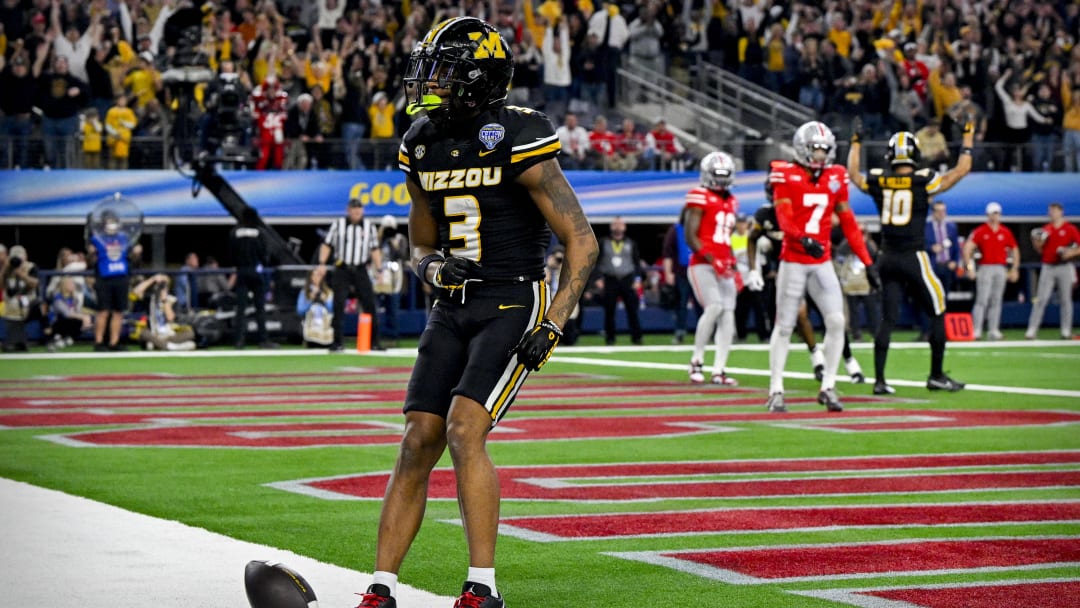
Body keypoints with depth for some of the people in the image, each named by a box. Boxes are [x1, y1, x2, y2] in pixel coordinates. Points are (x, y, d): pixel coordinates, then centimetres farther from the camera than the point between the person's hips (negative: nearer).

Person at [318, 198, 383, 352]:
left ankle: (374, 341, 6)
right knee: (338, 306, -6)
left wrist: (379, 270, 4)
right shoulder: (338, 224, 4)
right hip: (341, 270, -2)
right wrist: (322, 264, -10)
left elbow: (375, 249, 11)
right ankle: (337, 342, -2)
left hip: (361, 271, 2)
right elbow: (327, 244, 3)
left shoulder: (369, 225, 9)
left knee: (370, 304, -2)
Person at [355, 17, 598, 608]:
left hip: (513, 305, -6)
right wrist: (436, 269, -5)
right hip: (452, 310, 6)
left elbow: (581, 241, -11)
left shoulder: (518, 142, -14)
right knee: (417, 443, 0)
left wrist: (554, 323, -18)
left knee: (464, 431, -20)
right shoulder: (422, 147, 7)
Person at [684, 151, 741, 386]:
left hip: (723, 267, 7)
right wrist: (711, 260, -19)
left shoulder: (731, 202, 17)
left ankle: (719, 371, 2)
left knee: (728, 315, -1)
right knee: (714, 307, -22)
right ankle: (697, 360, -7)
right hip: (702, 265, -7)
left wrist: (734, 266, 14)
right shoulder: (700, 198, -5)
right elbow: (690, 237, -10)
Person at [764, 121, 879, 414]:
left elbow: (848, 224, 9)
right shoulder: (787, 176, -6)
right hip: (793, 262, -3)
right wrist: (803, 240, -35)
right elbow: (784, 220, -16)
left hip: (822, 263, 3)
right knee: (784, 326, 2)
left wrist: (867, 261, 5)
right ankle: (776, 390, 10)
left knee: (836, 321, -9)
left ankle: (828, 387, 1)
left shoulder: (835, 178, 6)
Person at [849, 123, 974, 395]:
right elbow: (961, 170, 0)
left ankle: (879, 380, 3)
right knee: (938, 313, 9)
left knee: (887, 319, 7)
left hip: (887, 259, 4)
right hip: (913, 258, -4)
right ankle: (936, 375, 11)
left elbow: (852, 173, 23)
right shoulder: (923, 181, -9)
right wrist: (968, 137, 12)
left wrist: (856, 143, 36)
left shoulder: (878, 181, 1)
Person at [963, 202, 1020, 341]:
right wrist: (969, 267, -16)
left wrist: (1015, 269, 12)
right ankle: (976, 330, -11)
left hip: (1001, 269, 4)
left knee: (996, 301, 6)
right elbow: (967, 248, -9)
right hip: (985, 268, -4)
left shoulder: (1006, 232, 10)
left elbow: (1015, 250, 18)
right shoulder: (980, 231, -2)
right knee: (982, 300, -10)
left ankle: (993, 330, 9)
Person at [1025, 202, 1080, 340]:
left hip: (1064, 268, -2)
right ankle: (1032, 330, -7)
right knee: (1041, 299, -3)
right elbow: (1040, 251, 14)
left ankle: (1066, 331, 8)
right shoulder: (1045, 230, 10)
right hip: (1048, 267, 2)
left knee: (1065, 300, 2)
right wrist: (1037, 243, -5)